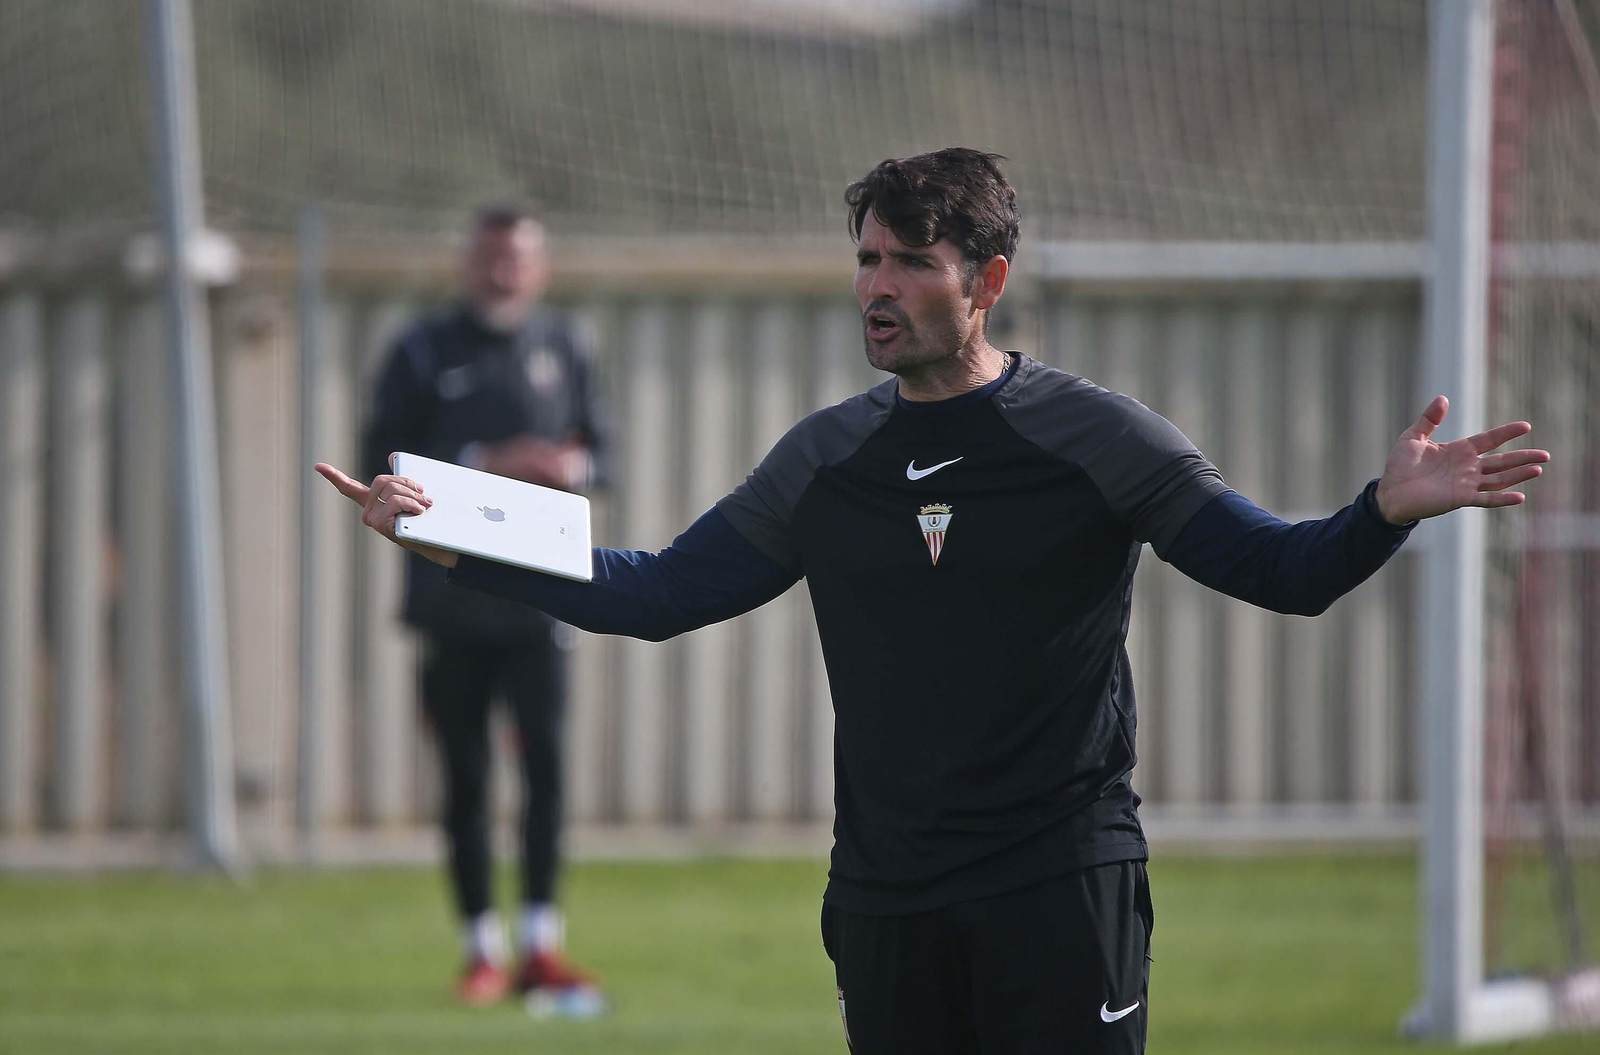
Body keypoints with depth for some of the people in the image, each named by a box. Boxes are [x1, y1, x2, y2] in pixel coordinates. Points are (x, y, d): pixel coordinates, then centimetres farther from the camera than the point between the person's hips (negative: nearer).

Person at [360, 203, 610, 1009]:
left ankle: (541, 944, -3)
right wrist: (483, 465, -14)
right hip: (450, 591, -2)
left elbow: (598, 450, 17)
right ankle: (482, 950, 8)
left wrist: (574, 467, -7)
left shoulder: (562, 350, 11)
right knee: (465, 775, 1)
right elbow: (383, 466, -4)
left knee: (545, 756, -7)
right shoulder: (423, 353, 2)